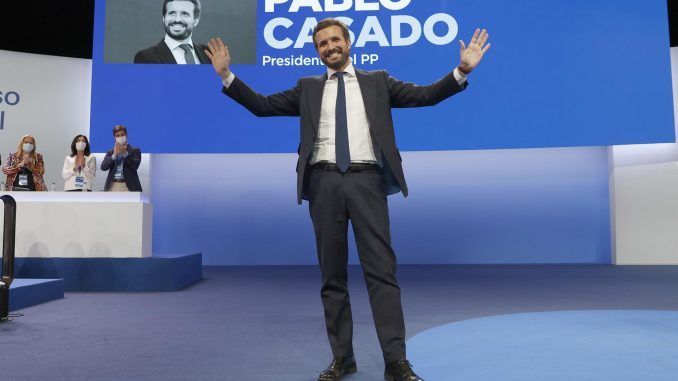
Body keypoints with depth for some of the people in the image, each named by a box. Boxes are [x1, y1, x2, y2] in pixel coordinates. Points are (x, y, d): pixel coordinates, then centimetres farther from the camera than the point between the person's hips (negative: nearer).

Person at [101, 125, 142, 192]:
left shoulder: (135, 150, 8)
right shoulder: (110, 152, 17)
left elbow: (135, 166, -8)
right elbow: (103, 167, 2)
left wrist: (125, 153, -18)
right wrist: (115, 154, -10)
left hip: (128, 186, -3)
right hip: (113, 187, 3)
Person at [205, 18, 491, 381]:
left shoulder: (377, 81, 15)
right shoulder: (308, 88, 18)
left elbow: (424, 95, 7)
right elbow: (262, 105, 13)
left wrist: (462, 70, -4)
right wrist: (227, 75, 5)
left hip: (365, 180, -1)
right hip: (324, 182, 2)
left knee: (381, 269, -6)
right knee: (332, 274, 6)